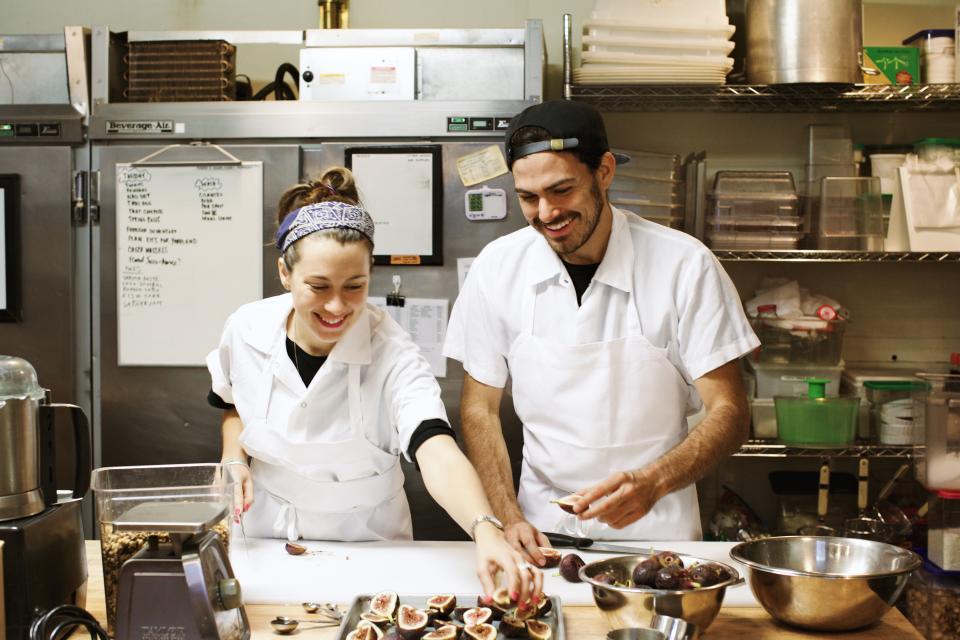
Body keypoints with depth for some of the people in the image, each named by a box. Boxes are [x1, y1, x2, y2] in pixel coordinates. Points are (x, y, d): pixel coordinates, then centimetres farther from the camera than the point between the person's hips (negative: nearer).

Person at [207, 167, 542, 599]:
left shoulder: (392, 355, -21)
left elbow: (437, 454, -36)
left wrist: (486, 531, -53)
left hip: (365, 546, -1)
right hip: (265, 537, 2)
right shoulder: (247, 328, -10)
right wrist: (234, 458, -5)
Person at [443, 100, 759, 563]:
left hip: (655, 531, -1)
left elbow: (728, 413, -7)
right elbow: (480, 409, 5)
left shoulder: (684, 265, -9)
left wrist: (653, 482, -24)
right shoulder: (497, 268, -3)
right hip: (542, 530, 2)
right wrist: (508, 519, -8)